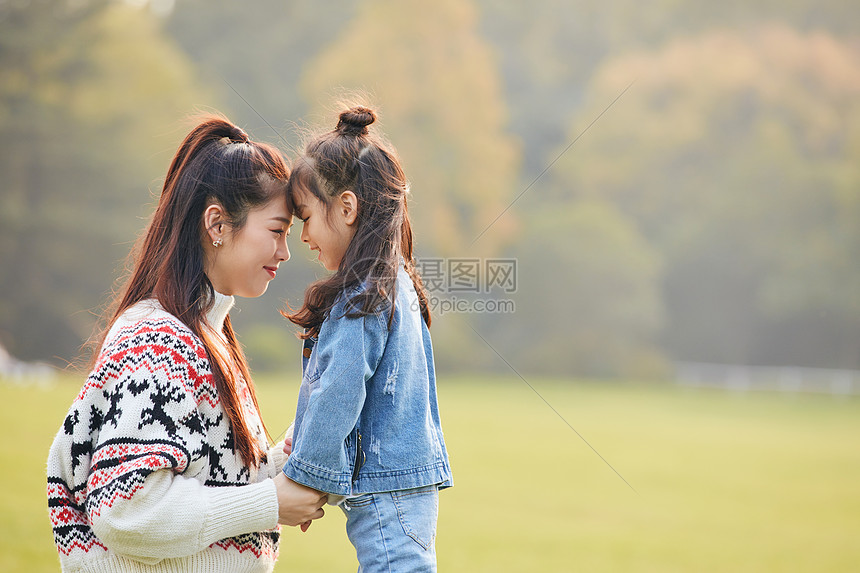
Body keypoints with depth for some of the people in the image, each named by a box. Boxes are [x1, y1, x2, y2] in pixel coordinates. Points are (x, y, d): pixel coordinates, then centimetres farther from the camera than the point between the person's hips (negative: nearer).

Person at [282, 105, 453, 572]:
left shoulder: (360, 300, -16)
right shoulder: (397, 285, 12)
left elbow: (336, 399, -18)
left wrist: (303, 480, -8)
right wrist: (302, 441, 12)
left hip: (386, 496, -9)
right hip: (413, 485, 9)